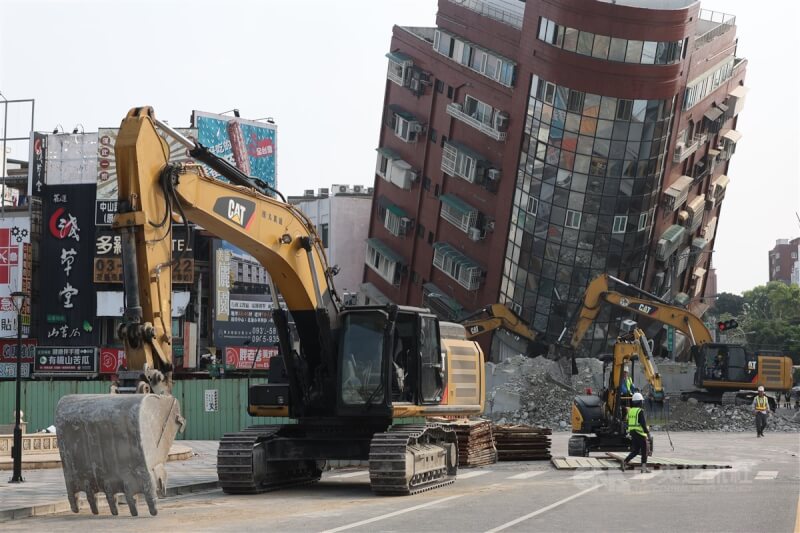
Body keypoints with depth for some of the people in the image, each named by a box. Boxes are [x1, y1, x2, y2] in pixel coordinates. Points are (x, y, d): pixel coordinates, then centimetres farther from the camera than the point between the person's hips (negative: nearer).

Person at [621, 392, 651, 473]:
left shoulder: (630, 411, 10)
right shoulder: (640, 411, -14)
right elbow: (643, 423, -19)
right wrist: (647, 433, -15)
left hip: (632, 432, 8)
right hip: (640, 433, -7)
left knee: (635, 450, 15)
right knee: (644, 451, 3)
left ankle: (625, 462, 0)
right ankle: (644, 467, 2)